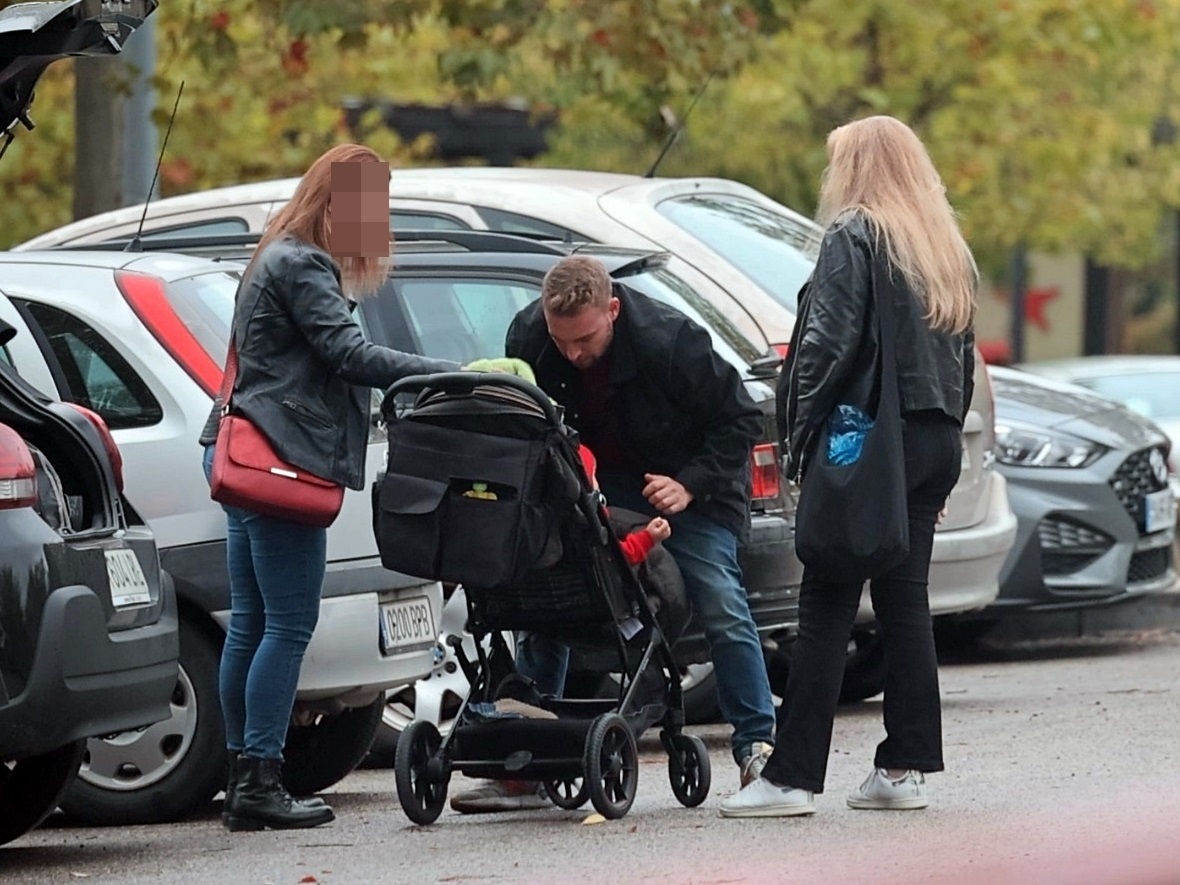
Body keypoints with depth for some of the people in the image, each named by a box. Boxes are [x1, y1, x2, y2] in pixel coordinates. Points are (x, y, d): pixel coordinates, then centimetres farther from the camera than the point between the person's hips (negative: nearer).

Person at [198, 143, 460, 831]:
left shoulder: (281, 262, 22)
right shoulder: (301, 267, -10)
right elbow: (349, 353, -20)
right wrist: (454, 374, -23)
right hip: (280, 462, -11)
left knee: (251, 622, 10)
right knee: (289, 624, -9)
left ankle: (243, 779, 11)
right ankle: (259, 781, -10)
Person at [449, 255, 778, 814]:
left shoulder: (668, 339, -29)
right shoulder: (527, 337, -17)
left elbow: (739, 419, -19)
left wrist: (690, 485, -28)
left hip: (688, 482, -4)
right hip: (589, 485, 4)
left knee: (720, 603, -16)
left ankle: (757, 746, -7)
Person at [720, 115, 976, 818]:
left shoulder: (853, 237, -7)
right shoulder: (948, 249, 17)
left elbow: (828, 340, -15)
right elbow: (965, 351, 18)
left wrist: (801, 432, -10)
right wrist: (946, 428, 18)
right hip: (937, 441, 8)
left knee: (827, 606, -7)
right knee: (905, 599, 10)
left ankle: (793, 777, -8)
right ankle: (905, 768, 9)